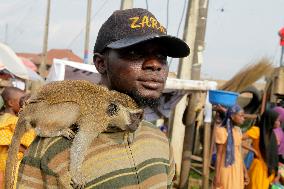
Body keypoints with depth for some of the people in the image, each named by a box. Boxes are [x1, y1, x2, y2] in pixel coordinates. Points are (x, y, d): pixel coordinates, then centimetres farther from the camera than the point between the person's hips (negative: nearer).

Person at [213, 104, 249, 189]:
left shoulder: (238, 130, 8)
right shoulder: (222, 131, -14)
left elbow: (239, 154, 12)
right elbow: (219, 155, -13)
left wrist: (245, 172, 14)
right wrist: (217, 176, -14)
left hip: (237, 171, 7)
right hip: (226, 170, -7)